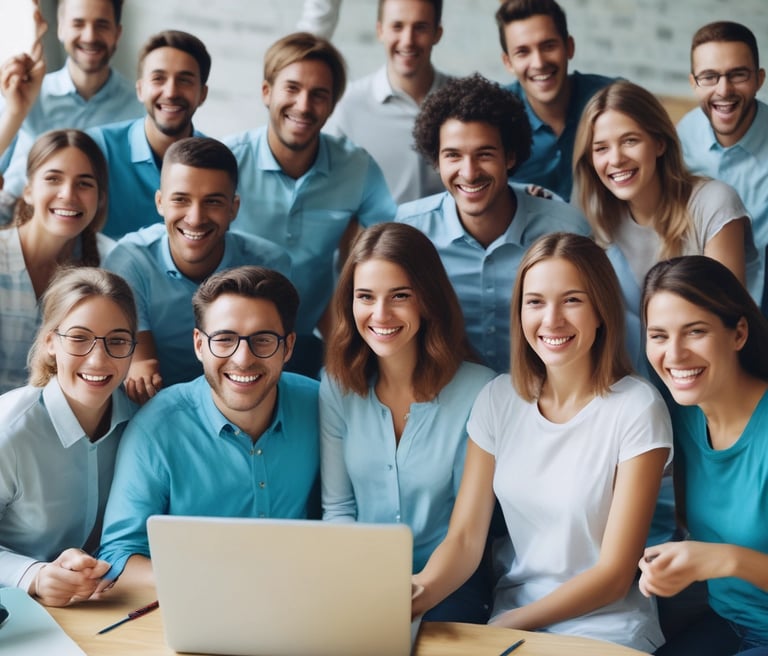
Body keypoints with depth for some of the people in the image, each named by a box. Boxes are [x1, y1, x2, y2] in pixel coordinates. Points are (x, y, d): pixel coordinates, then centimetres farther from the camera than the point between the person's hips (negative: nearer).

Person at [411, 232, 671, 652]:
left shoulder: (637, 408, -12)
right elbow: (464, 538, -2)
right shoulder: (499, 399, 1)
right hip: (509, 619, 4)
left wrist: (509, 624, -16)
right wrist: (422, 590, -22)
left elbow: (615, 574, -10)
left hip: (606, 626, -3)